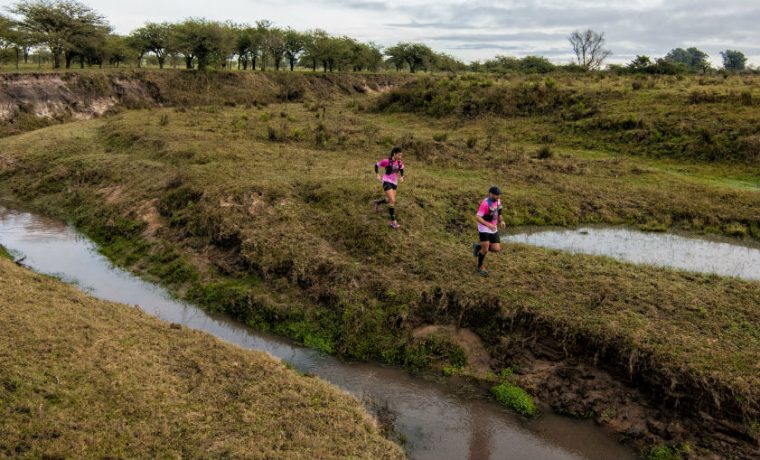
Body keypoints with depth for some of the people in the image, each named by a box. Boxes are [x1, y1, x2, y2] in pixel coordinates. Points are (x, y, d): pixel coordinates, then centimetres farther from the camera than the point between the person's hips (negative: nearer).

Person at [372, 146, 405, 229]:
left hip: (394, 183, 7)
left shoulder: (400, 161, -3)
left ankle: (377, 202, 46)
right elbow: (376, 165, -5)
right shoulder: (387, 161, -19)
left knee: (391, 200, 17)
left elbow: (401, 168, 19)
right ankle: (393, 221, -9)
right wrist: (378, 175, -10)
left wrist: (401, 177, 7)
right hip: (387, 182, -7)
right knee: (392, 201, -16)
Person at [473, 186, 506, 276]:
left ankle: (478, 247, 26)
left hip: (493, 228, 7)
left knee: (497, 249, 2)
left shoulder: (498, 201, 1)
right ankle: (480, 267, 12)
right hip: (484, 227, -7)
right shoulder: (485, 203, -22)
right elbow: (478, 217, -21)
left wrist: (501, 221, -4)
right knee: (486, 249, -12)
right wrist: (489, 225, -31)